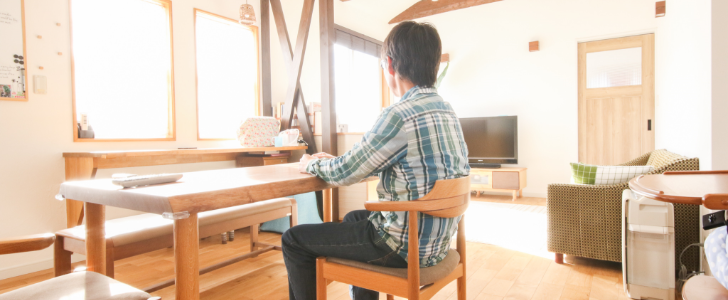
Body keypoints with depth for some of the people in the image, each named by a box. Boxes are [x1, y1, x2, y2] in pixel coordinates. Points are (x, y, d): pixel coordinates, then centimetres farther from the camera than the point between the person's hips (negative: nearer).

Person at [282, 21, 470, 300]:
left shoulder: (399, 114, -24)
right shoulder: (446, 109, 5)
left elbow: (344, 173, -14)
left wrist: (311, 164, 7)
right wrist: (333, 160, 17)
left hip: (407, 246, -9)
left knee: (293, 240, 2)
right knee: (354, 217, 33)